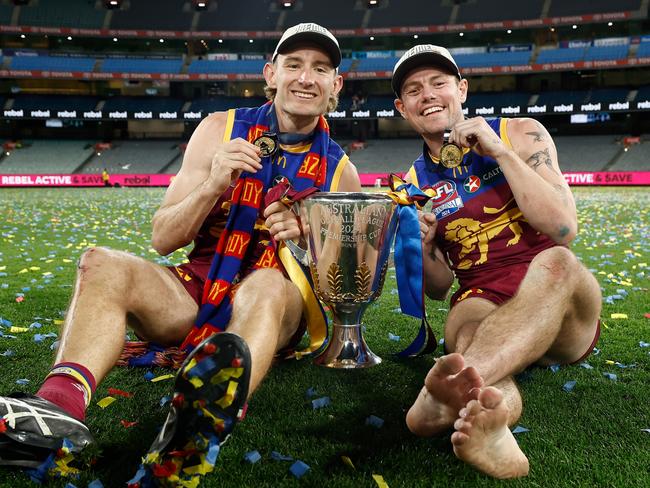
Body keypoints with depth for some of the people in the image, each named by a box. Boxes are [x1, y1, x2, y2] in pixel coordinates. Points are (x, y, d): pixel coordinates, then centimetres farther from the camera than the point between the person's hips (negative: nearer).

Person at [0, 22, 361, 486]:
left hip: (281, 308, -2)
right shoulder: (221, 129, 3)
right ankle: (60, 404, -44)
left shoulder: (339, 171, 4)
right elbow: (163, 238, 0)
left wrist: (309, 236, -12)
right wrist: (212, 186, -18)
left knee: (266, 282, -35)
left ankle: (202, 429, -60)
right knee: (102, 265, -20)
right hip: (198, 292, 2)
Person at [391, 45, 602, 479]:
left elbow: (563, 229, -11)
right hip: (483, 301, 2)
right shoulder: (413, 186, 9)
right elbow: (438, 289, 12)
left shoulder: (521, 134, 4)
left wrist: (499, 151, -14)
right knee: (465, 323, -34)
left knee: (556, 263, -35)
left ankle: (446, 396, -56)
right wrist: (421, 251, -11)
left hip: (563, 312, -1)